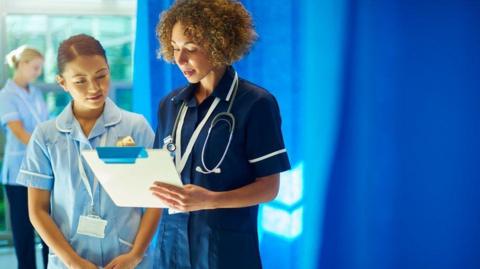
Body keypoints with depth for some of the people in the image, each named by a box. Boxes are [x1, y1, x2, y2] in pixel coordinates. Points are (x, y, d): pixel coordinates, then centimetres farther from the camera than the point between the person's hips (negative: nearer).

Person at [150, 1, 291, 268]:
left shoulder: (256, 103, -9)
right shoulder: (170, 104, 7)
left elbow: (269, 186, -11)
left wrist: (210, 200, -24)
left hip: (227, 246, -4)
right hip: (172, 241, 5)